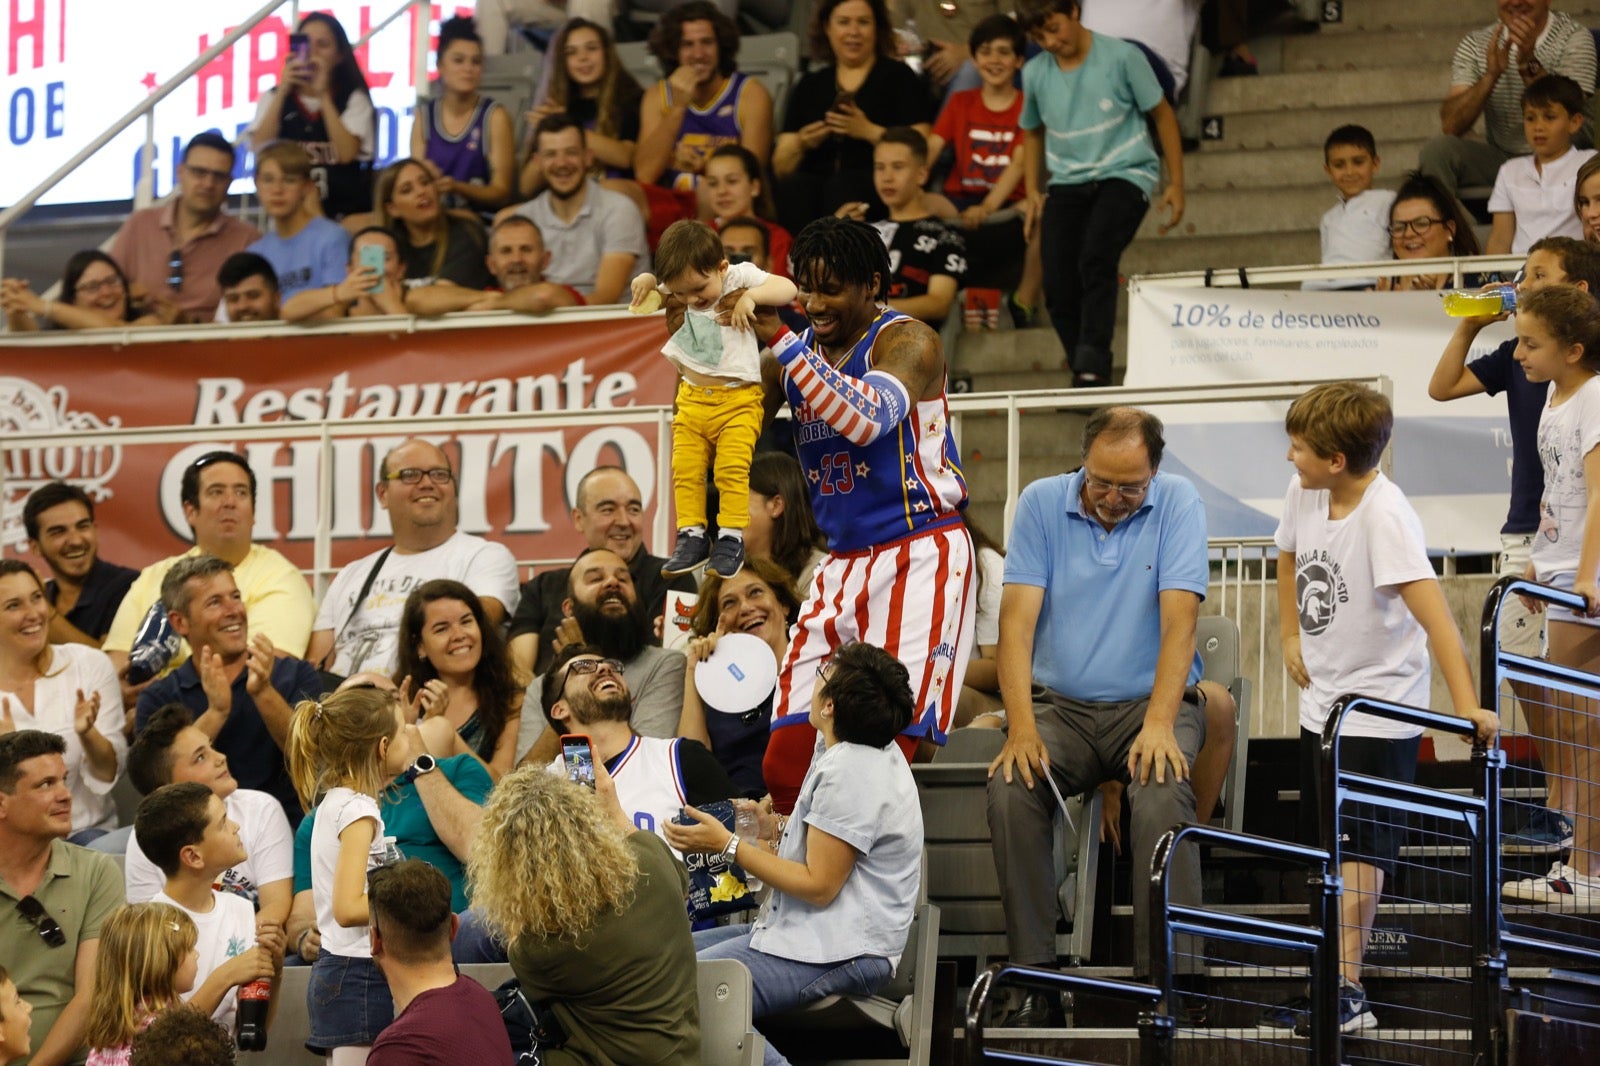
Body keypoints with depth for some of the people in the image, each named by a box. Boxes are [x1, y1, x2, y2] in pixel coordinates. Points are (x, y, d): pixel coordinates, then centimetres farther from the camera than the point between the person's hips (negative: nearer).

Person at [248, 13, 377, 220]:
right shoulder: (273, 97, 11)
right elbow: (260, 147, -6)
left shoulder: (354, 99, 4)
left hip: (343, 212, -1)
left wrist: (323, 94, -11)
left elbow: (347, 153, -13)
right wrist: (283, 91, -10)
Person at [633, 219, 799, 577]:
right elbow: (647, 294, 21)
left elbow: (787, 289, -13)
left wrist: (751, 296, -27)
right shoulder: (677, 288, 5)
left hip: (738, 399, -5)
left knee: (732, 468, -14)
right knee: (685, 469, -2)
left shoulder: (742, 277, -6)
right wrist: (644, 282, -2)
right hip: (692, 398, 5)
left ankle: (731, 538, -8)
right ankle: (692, 536, 5)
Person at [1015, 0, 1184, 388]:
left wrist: (1175, 184, 1)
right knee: (1058, 284, -9)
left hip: (1123, 174, -4)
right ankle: (1083, 374, 6)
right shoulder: (1035, 73, 4)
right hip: (1066, 182, 4)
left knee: (1095, 261, -28)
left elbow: (1162, 115, 2)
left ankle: (1093, 368, -29)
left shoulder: (1121, 57, -7)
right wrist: (1032, 190, 11)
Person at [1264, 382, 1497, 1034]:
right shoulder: (1304, 493, -2)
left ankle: (1347, 995, -12)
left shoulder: (1384, 515, -25)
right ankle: (1330, 982, 26)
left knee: (1357, 848, -11)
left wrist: (1467, 706, -38)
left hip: (1378, 708, -8)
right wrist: (1291, 634, 13)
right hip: (1322, 702, 8)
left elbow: (1433, 613, -32)